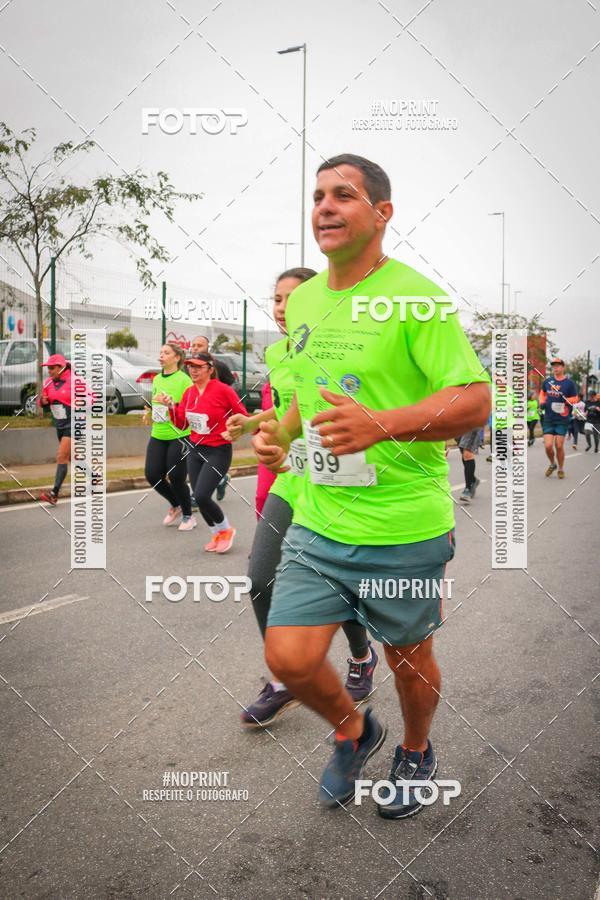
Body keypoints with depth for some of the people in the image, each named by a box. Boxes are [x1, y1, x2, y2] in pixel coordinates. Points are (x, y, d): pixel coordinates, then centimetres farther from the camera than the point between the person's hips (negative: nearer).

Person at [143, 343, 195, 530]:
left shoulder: (184, 379, -10)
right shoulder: (157, 379, 11)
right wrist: (150, 413, 13)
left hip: (179, 435, -6)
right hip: (158, 435, 7)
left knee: (176, 478, -4)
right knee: (152, 475, 0)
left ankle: (188, 516, 19)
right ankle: (175, 506, 27)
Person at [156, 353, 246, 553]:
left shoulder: (223, 390, -13)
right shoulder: (189, 392, 5)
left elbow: (243, 416, -7)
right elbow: (181, 423, 8)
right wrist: (171, 406, -6)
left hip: (218, 451, -6)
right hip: (195, 449, 7)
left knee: (201, 496, -15)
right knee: (199, 497, 7)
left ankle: (226, 529, 11)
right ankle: (217, 534, 29)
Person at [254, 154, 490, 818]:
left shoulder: (416, 298, -13)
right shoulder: (302, 301, 9)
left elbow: (475, 402, -18)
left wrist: (380, 425, -33)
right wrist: (280, 434, 3)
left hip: (405, 529, -5)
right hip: (316, 522, 5)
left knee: (409, 660, 14)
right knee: (289, 659, -1)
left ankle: (415, 753, 47)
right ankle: (354, 730, 32)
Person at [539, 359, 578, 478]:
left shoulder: (569, 383, -5)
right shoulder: (547, 381, 4)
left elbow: (575, 398, 1)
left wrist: (566, 399, -19)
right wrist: (542, 402, 5)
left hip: (562, 420, -2)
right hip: (548, 419, 2)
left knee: (559, 446, 0)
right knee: (548, 446, -5)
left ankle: (561, 469, 21)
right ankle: (552, 464, 24)